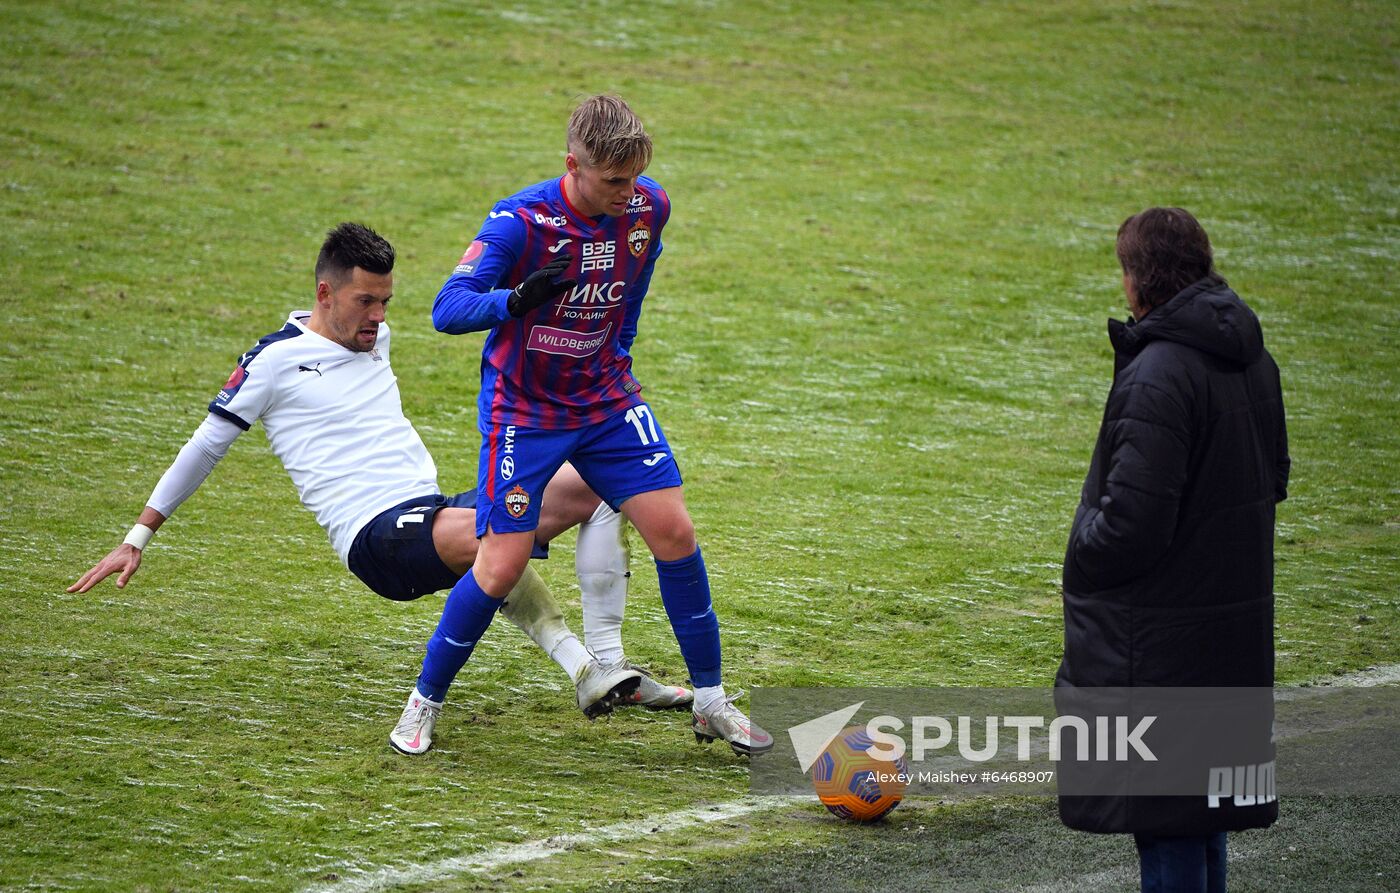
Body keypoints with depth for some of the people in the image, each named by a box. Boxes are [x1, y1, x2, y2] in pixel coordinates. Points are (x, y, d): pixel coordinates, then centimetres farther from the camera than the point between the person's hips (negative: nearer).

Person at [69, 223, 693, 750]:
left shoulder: (375, 339, 19)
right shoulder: (277, 360, -1)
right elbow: (205, 446, 6)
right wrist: (137, 539, 8)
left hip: (434, 510, 8)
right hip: (377, 538, -8)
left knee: (597, 484, -5)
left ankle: (609, 659, -12)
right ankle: (586, 674, -36)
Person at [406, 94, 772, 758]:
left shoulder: (647, 208, -8)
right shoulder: (519, 222, -24)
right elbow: (446, 310, -32)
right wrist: (517, 299, -50)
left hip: (607, 401, 5)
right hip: (523, 414, -4)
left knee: (675, 533, -5)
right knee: (501, 567, -11)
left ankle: (712, 703, 9)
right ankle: (424, 701, 10)